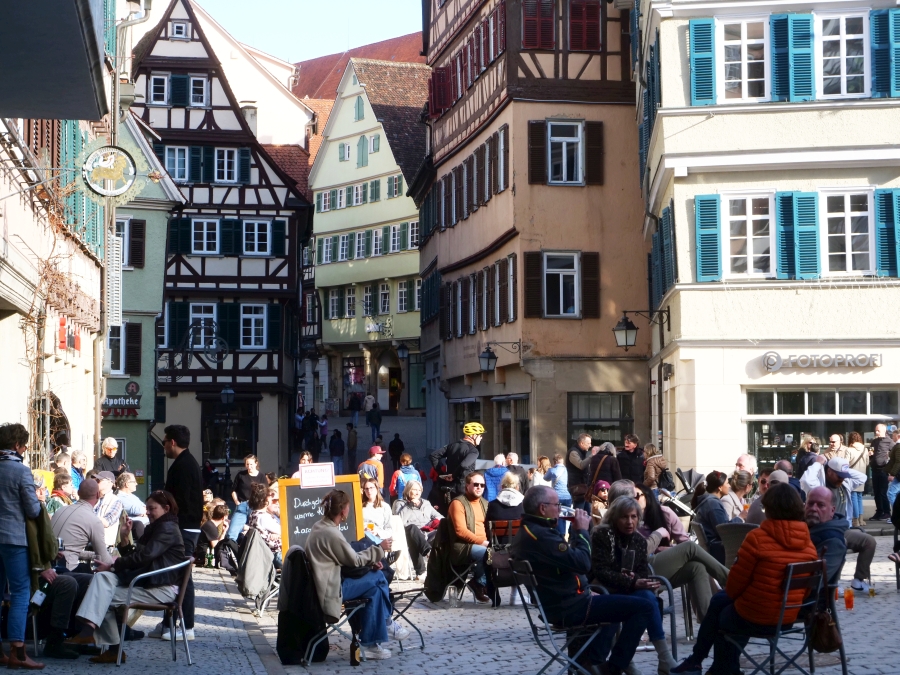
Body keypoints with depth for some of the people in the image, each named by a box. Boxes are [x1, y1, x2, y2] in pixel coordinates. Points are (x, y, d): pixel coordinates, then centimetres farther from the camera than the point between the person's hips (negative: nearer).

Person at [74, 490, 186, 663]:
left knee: (104, 597, -17)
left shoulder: (168, 529, -8)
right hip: (144, 580, 9)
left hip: (162, 588, -9)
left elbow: (144, 556, -19)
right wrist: (125, 538, -1)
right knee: (103, 576, -15)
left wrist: (112, 566, -17)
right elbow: (136, 555, 16)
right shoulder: (153, 528, 24)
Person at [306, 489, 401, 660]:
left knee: (375, 584, 7)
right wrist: (379, 549, 0)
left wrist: (370, 561, 4)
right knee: (378, 579, -7)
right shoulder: (331, 533, -22)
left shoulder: (320, 526, 8)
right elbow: (353, 560, -12)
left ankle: (370, 643, 9)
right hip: (330, 589, -10)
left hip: (324, 583, 10)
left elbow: (346, 556, 15)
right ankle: (386, 624, 9)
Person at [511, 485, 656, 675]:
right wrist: (582, 530, -13)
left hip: (554, 605, 11)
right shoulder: (540, 535, -24)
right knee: (646, 607, -14)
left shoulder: (527, 531, 10)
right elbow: (582, 563, -26)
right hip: (570, 608, -11)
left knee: (611, 603, 37)